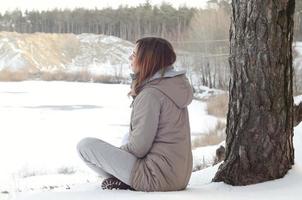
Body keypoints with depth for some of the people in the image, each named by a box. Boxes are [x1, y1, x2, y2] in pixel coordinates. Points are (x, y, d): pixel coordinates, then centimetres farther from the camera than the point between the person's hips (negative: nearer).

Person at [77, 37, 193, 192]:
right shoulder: (177, 82, 9)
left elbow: (138, 148, -18)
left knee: (85, 145, -7)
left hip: (158, 178, -9)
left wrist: (115, 153, 2)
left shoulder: (150, 95, -19)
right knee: (127, 137, 34)